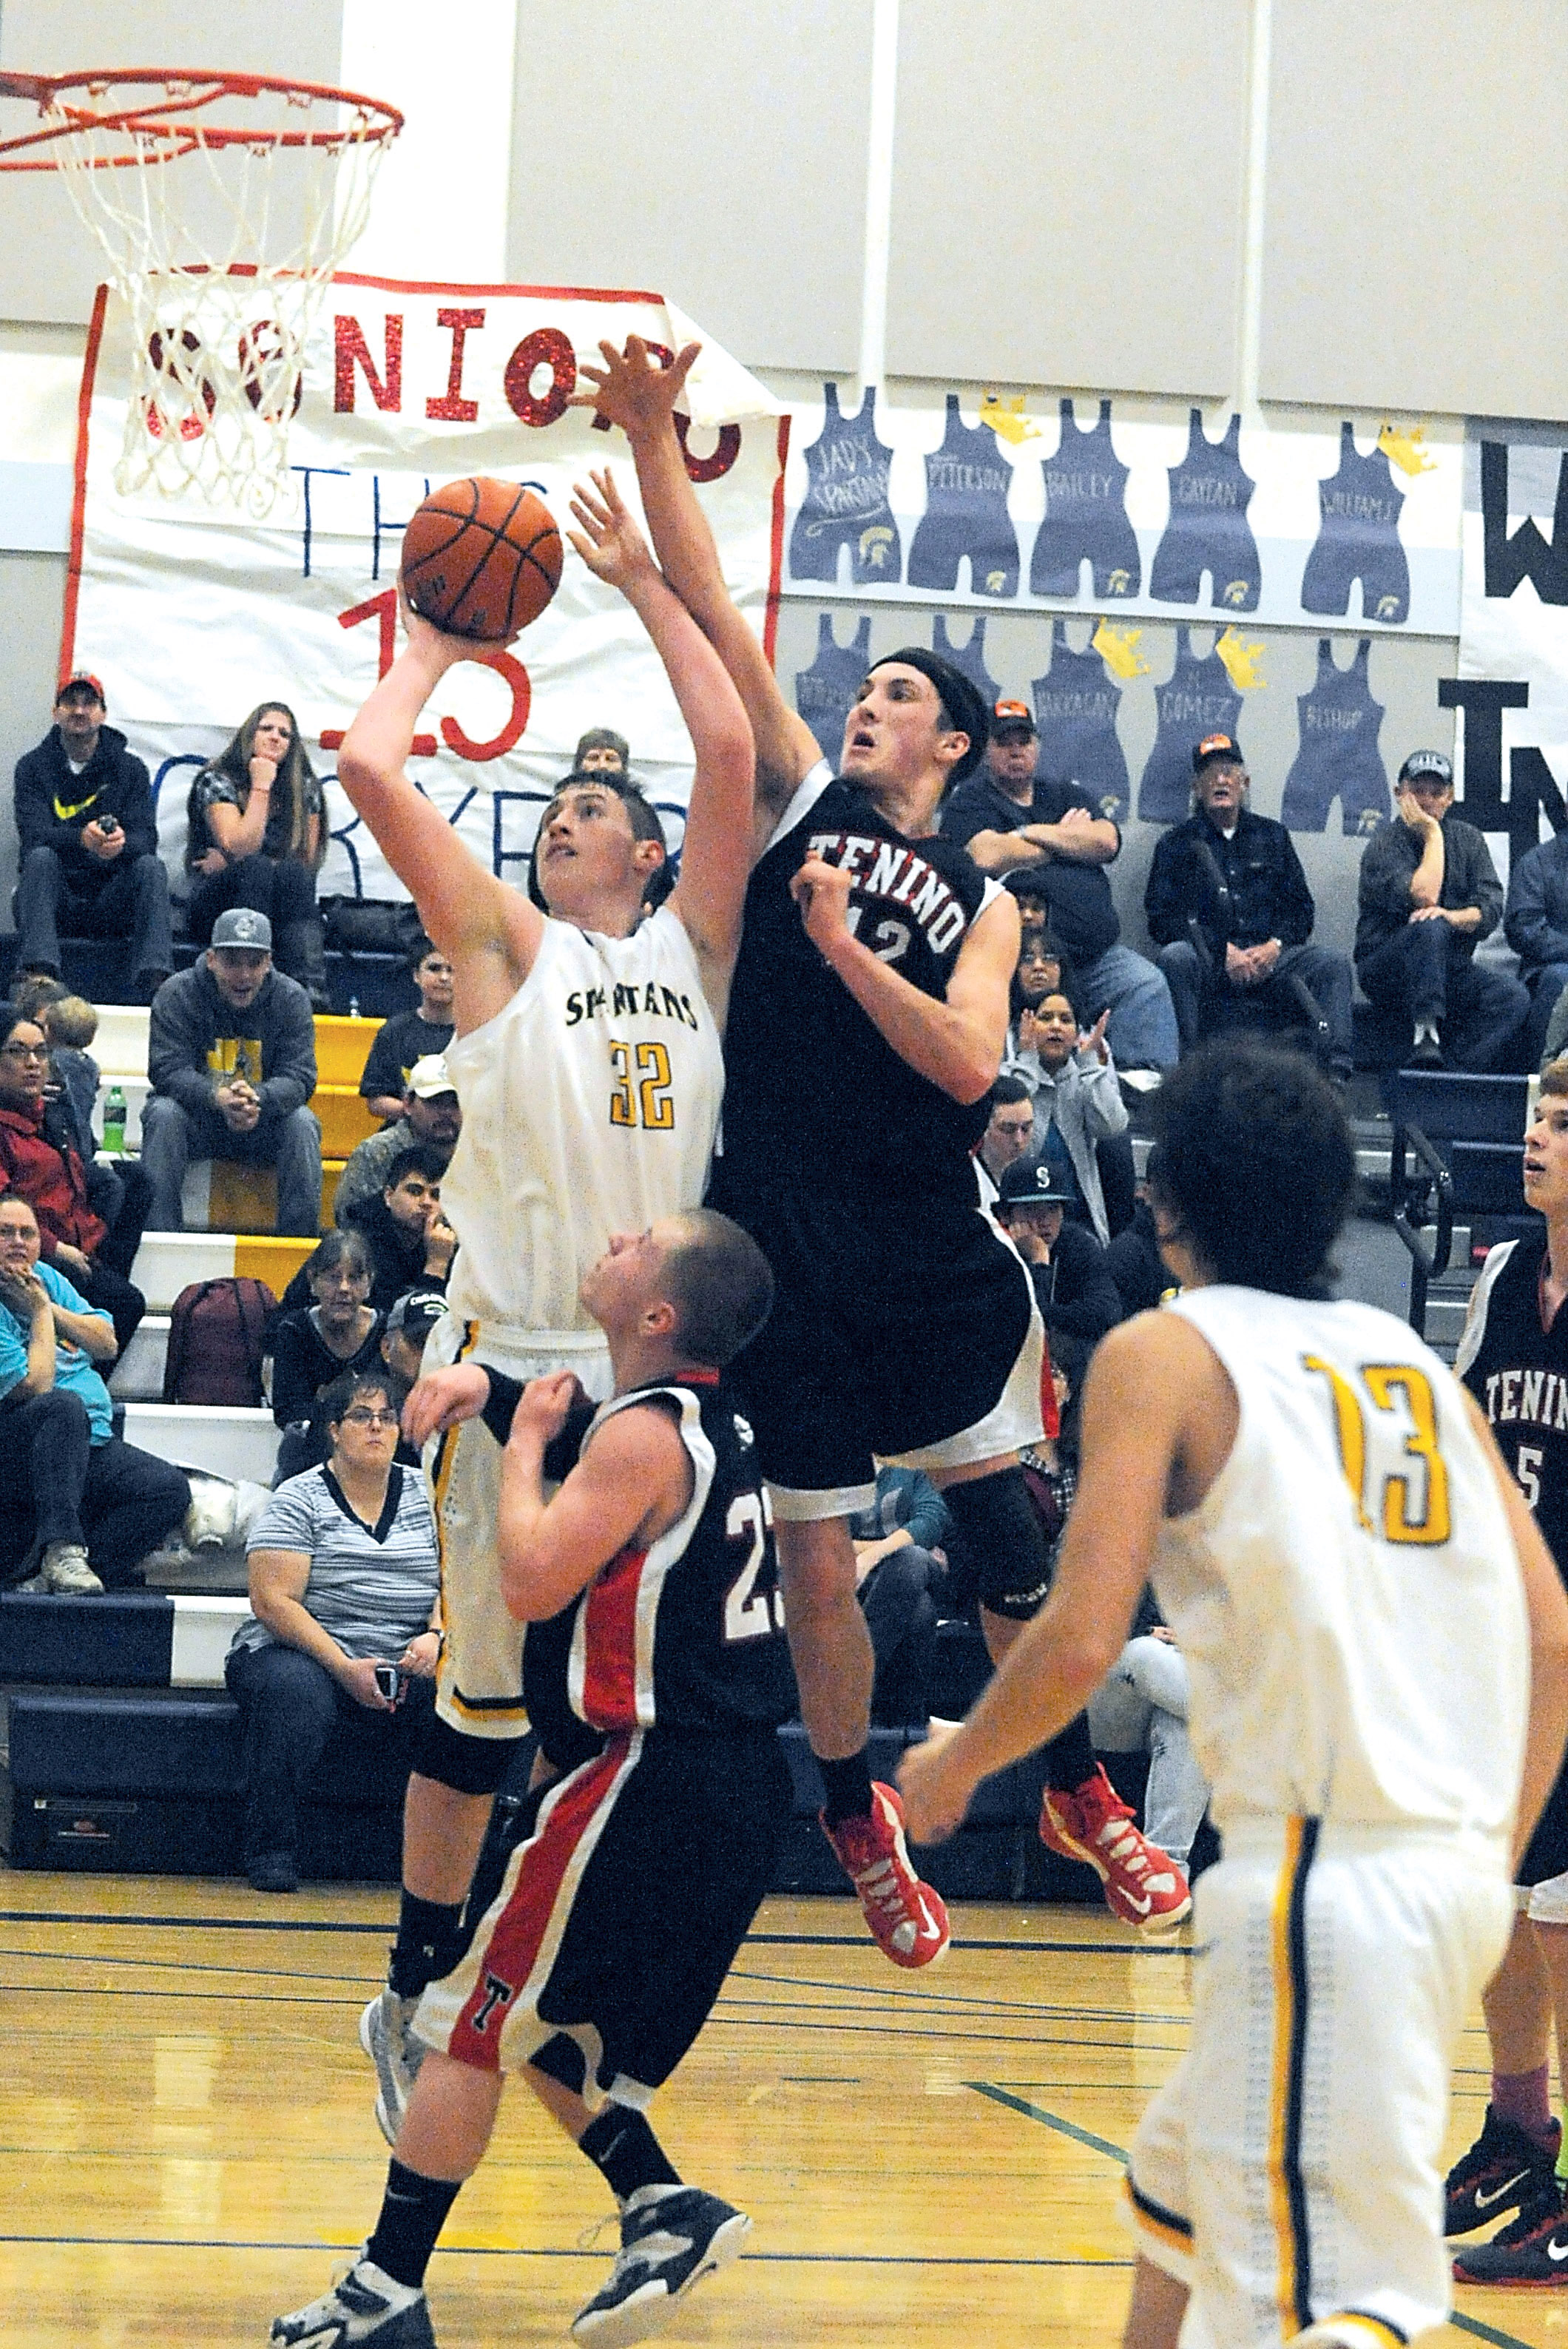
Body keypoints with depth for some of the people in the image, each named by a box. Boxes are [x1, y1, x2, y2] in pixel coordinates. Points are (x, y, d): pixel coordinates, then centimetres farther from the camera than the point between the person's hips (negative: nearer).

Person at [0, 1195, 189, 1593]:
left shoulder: (46, 1277, 14)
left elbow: (107, 1344, 11)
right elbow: (34, 1386, -19)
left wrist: (51, 1307, -2)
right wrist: (40, 1312, -7)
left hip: (90, 1444, 8)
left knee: (170, 1489, -14)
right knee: (64, 1406, -38)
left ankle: (45, 1574, -25)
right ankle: (60, 1549, -40)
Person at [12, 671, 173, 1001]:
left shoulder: (130, 768, 7)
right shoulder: (34, 766, 4)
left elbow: (146, 837, -6)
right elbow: (33, 834, -13)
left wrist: (121, 844, -34)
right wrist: (82, 839, -36)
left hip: (111, 900, 1)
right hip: (55, 898, -1)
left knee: (150, 864, -26)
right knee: (41, 858, -30)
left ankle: (155, 983, -44)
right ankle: (38, 974, -50)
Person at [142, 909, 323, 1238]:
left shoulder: (291, 998, -6)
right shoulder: (177, 994, -10)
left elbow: (299, 1076, -14)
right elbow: (168, 1071, -20)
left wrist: (258, 1099, -38)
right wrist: (218, 1098, -40)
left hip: (263, 1128, 1)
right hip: (197, 1122, -1)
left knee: (303, 1122, -26)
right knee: (163, 1112, -30)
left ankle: (301, 1236, -24)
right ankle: (160, 1230, -30)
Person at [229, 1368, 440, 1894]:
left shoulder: (429, 1495, 13)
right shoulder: (299, 1500, 1)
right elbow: (273, 1602, -9)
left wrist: (436, 1637, -15)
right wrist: (346, 1669, -20)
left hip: (404, 1665, 3)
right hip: (304, 1654, -3)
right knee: (297, 1692, -38)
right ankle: (272, 1848, -24)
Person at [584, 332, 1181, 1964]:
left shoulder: (982, 904, 10)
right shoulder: (799, 801, 10)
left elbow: (966, 1061, -8)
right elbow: (708, 609, 1)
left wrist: (843, 946, -14)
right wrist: (651, 438, -8)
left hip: (926, 1239, 0)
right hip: (781, 1227, 0)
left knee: (1001, 1520, 4)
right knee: (815, 1554, 1)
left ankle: (1073, 1781, 21)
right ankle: (855, 1814, 20)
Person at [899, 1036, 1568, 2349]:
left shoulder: (1165, 1352, 0)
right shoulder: (1413, 1362, 18)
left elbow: (1083, 1645, -9)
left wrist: (952, 1766, 9)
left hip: (1324, 1874, -8)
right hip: (1460, 1869, 8)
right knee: (1182, 2184, 26)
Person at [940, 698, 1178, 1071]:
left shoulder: (1069, 796, 25)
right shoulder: (968, 800, 10)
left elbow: (1107, 843, 6)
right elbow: (989, 857, -10)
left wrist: (1032, 833, 0)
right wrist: (1068, 837, 7)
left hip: (1098, 954, 5)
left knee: (1146, 985, -20)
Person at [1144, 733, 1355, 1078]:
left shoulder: (1272, 836, 22)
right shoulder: (1177, 843, 13)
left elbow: (1301, 907, 17)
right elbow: (1161, 918, 1)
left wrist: (1274, 946, -6)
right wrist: (1225, 951, -12)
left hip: (1267, 960, 2)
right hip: (1209, 966, -2)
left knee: (1333, 964, -22)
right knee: (1176, 957, -35)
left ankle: (1336, 1070, -36)